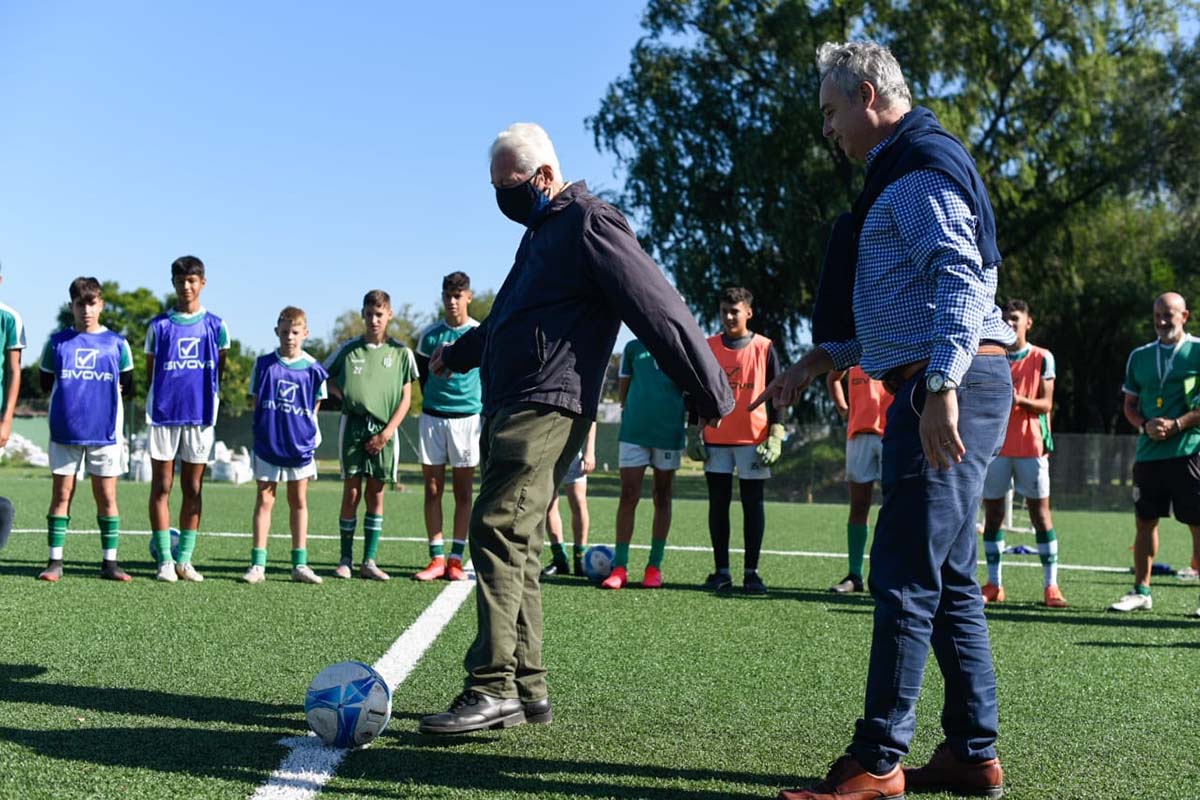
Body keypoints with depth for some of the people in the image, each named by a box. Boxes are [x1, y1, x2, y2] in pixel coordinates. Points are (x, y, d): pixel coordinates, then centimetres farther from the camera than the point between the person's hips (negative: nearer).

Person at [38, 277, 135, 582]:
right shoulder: (57, 342, 5)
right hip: (65, 431, 0)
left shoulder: (117, 343, 5)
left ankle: (110, 562, 9)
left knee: (107, 497, 2)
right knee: (61, 495, 2)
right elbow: (46, 383, 10)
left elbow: (126, 386, 9)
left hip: (105, 432, 0)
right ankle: (55, 561, 7)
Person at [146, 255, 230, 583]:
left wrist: (205, 393, 4)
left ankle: (185, 559, 12)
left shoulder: (215, 325, 5)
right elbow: (150, 371, 10)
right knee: (161, 487, 0)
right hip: (163, 414, -1)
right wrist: (167, 394, 2)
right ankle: (165, 560, 5)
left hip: (200, 415, 1)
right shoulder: (159, 325, 4)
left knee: (193, 489, 5)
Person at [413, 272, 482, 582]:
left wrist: (483, 408, 5)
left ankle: (456, 559, 6)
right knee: (432, 489, 1)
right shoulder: (429, 335, 5)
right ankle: (437, 558, 5)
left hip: (467, 418, -2)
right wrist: (432, 400, 13)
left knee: (463, 492, 2)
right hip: (432, 417, 2)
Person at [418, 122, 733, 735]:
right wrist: (457, 353, 53)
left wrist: (711, 397, -14)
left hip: (547, 409, -10)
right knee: (516, 546, 7)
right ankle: (527, 689, 11)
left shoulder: (590, 224, -7)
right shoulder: (541, 232, 23)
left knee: (498, 530, -17)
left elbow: (659, 310, -12)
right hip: (508, 408, 10)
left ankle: (492, 688, -17)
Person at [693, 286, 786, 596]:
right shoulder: (707, 347, 6)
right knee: (718, 504, 3)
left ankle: (751, 572, 7)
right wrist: (694, 434, 4)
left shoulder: (764, 348, 2)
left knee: (753, 504, 1)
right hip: (716, 439, 2)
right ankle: (721, 571, 10)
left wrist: (776, 437, -6)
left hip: (754, 439, -2)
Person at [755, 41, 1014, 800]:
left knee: (904, 579, -8)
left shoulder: (922, 163, -8)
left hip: (946, 392, -11)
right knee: (949, 580, 12)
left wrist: (941, 387, -30)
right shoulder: (902, 171, 24)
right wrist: (821, 360, 23)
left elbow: (960, 279, -21)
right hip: (935, 389, 11)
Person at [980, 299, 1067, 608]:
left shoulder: (1042, 358, 3)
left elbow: (1046, 404, -1)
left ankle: (1051, 585, 1)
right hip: (995, 445, 2)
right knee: (992, 512, 3)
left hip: (1031, 446, -2)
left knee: (1040, 511, -2)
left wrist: (1021, 400, -19)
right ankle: (993, 585, 9)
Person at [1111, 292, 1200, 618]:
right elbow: (1130, 405, 17)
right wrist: (1146, 426, -3)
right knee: (1144, 521, 8)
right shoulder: (1140, 356, 14)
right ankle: (1141, 591, 18)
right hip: (1148, 452, 5)